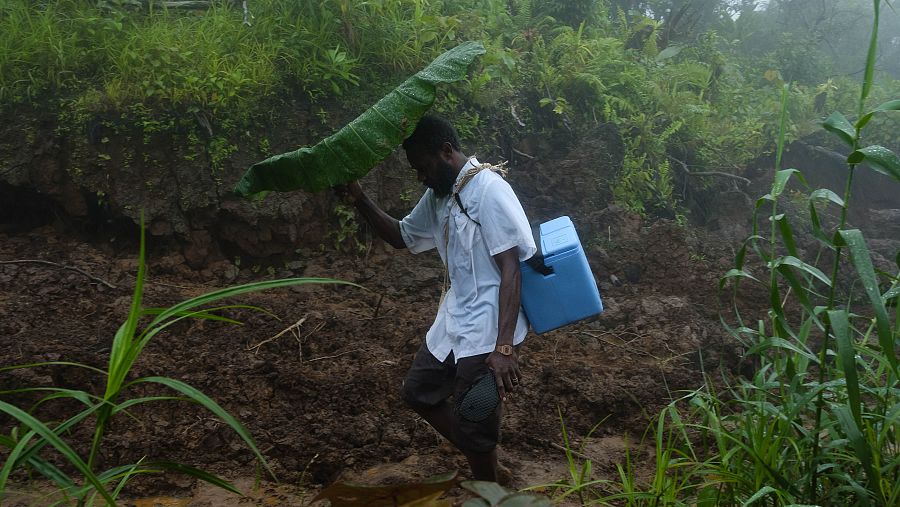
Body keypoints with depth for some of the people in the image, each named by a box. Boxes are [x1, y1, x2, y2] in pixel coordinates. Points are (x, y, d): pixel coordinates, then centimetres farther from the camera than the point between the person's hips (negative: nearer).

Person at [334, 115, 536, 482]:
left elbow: (511, 268, -21)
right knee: (418, 392, 21)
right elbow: (401, 236, 23)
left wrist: (504, 346, -26)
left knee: (471, 428, -1)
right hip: (454, 321, 10)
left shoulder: (489, 190, -17)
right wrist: (360, 201, 7)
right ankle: (481, 464, 33)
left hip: (487, 330, -10)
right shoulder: (439, 196, 10)